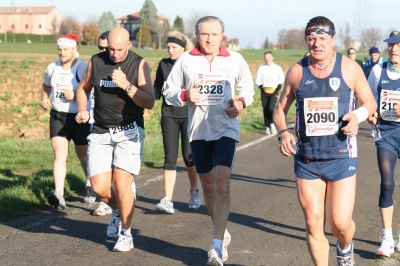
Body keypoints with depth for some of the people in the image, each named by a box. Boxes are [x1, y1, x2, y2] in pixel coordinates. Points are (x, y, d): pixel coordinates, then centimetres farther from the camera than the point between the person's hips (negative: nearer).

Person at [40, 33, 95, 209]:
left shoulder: (83, 68, -13)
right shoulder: (52, 68, 4)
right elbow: (46, 85, 24)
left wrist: (75, 95, -30)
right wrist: (44, 98, 5)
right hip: (57, 117, 3)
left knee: (83, 156, 14)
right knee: (59, 155, -11)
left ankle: (89, 185, 41)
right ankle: (59, 195, -20)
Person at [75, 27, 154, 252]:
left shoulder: (139, 64, -6)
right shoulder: (96, 61, 3)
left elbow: (150, 102, -9)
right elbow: (84, 87, 20)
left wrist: (127, 85, -22)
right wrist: (82, 109, 2)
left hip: (129, 132, -3)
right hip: (101, 133, 3)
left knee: (121, 183, -14)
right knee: (99, 187, -3)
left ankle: (126, 234, 5)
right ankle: (118, 210, 31)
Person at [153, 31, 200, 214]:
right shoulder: (164, 64, 6)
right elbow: (156, 89, 11)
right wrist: (157, 92, -10)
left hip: (189, 115, -2)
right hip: (169, 115, 2)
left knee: (189, 156, 1)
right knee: (170, 158, -3)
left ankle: (194, 192, 26)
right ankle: (167, 200, -6)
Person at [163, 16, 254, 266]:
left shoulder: (235, 60, 0)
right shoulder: (185, 60, 0)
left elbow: (248, 87, 14)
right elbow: (169, 92, 6)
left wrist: (241, 102, -6)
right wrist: (185, 96, -14)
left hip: (226, 129, -2)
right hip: (198, 130, 2)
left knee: (222, 185, -17)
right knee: (208, 187, 14)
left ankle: (217, 246, -15)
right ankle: (223, 233, 36)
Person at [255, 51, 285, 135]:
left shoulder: (277, 68, 2)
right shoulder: (261, 68, 5)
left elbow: (281, 77, 15)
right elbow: (257, 79, 10)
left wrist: (279, 85, -2)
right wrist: (260, 85, -10)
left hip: (274, 90, -2)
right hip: (264, 91, 2)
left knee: (271, 108, -17)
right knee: (265, 110, 4)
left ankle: (272, 123, 6)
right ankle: (267, 127, 15)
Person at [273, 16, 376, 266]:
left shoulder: (349, 68, -4)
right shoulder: (297, 71, 1)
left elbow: (370, 102, 7)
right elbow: (280, 108, 12)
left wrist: (358, 115, -15)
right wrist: (283, 132, -8)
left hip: (341, 157, -2)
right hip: (307, 159, 2)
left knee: (341, 223, -4)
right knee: (313, 225, 3)